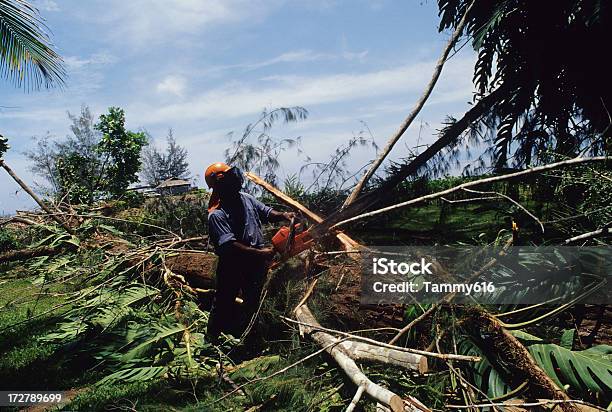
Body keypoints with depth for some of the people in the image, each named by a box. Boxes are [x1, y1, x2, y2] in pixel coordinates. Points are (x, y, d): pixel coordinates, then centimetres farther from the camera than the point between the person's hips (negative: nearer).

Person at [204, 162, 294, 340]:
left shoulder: (246, 198, 0)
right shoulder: (216, 215, -22)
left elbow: (267, 212, 10)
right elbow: (230, 245, -29)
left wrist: (283, 215, -11)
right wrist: (259, 253, -33)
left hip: (255, 264, 7)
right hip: (232, 266, -7)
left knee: (253, 301, 20)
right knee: (224, 304, 8)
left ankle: (239, 335, 40)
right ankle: (212, 338, 28)